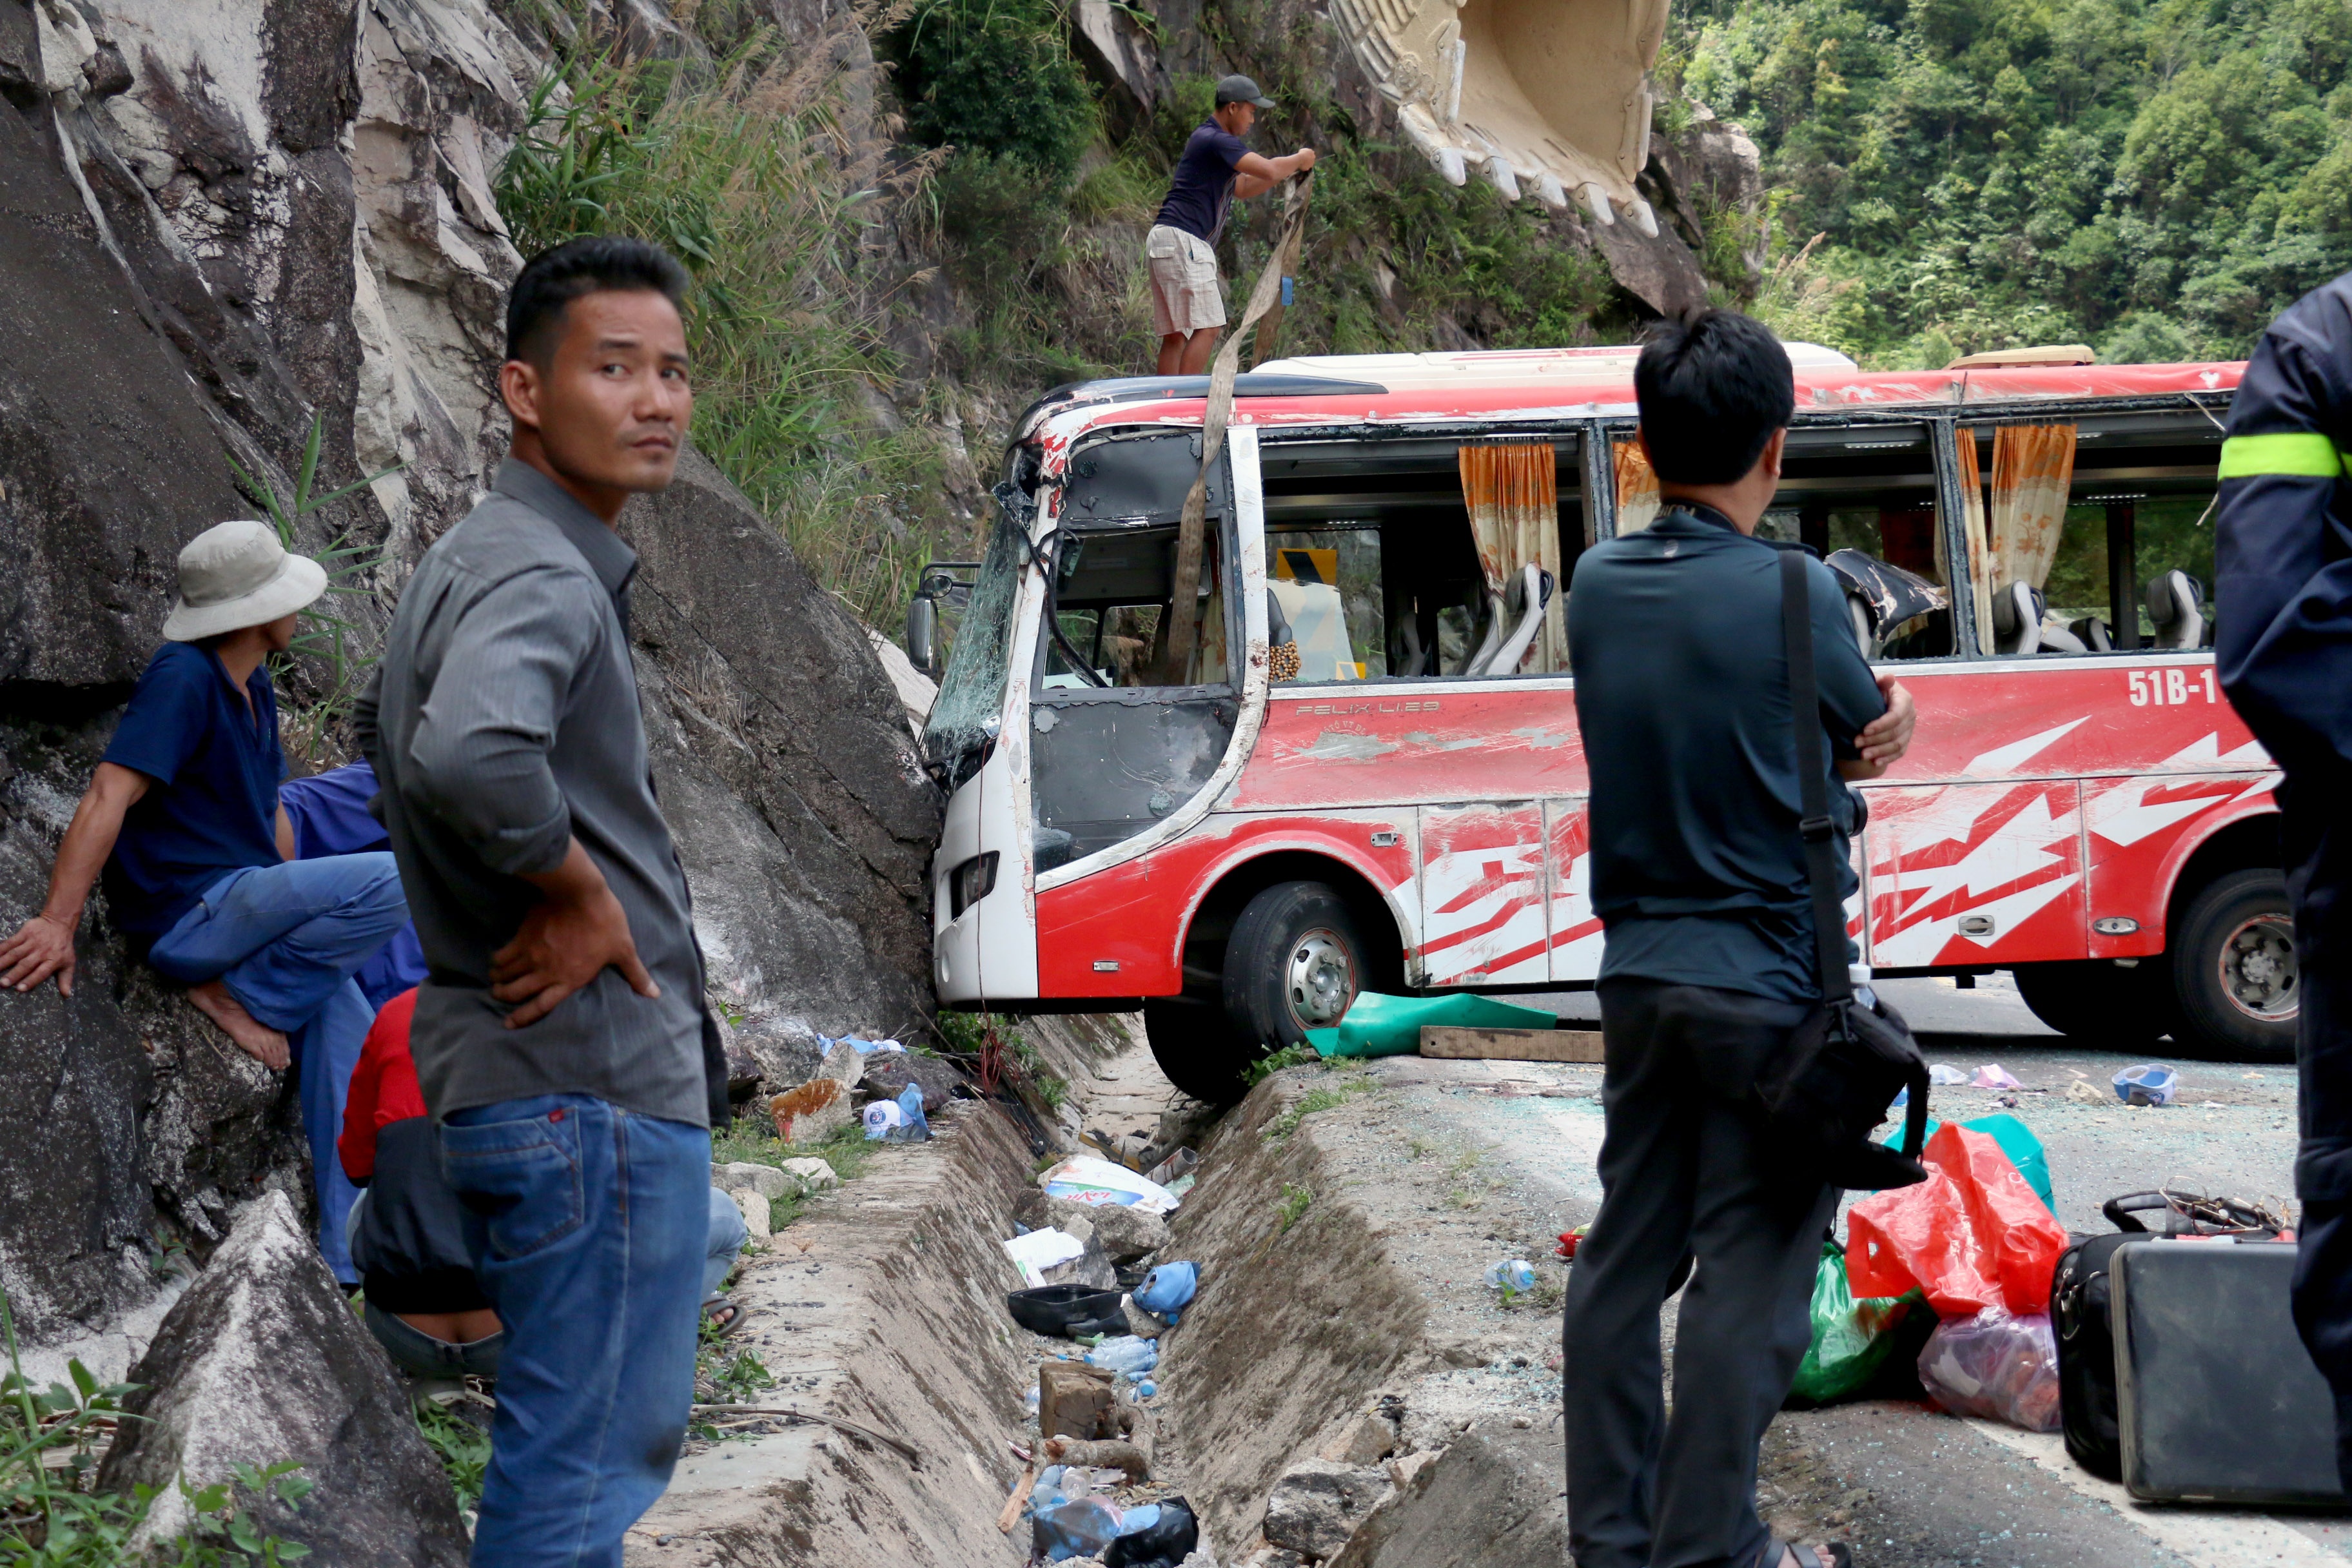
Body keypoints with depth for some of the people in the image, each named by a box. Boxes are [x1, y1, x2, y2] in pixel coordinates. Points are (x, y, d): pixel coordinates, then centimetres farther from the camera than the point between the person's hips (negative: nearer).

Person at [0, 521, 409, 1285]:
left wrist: (293, 922, 22)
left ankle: (354, 1258, 9)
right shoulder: (183, 678, -15)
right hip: (186, 913, -9)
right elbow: (109, 795, -22)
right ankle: (243, 997, -8)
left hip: (241, 906, 9)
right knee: (395, 882, -21)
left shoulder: (254, 687, 15)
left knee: (346, 1026, 3)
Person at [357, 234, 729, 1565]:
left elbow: (394, 729, 31)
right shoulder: (543, 574, -18)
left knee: (614, 1437, 20)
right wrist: (576, 888, -22)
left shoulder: (475, 558, 16)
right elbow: (468, 756, -39)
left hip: (519, 1064, 11)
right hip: (597, 1080, -11)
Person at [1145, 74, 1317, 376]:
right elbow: (1268, 170, -20)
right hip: (1181, 241, -11)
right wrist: (1299, 159, -1)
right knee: (1207, 327, -14)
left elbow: (1242, 188, 31)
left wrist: (1290, 170, 19)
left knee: (1175, 334, 6)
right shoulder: (1216, 141, -11)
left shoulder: (1214, 140, 23)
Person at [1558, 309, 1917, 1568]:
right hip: (1765, 985, -6)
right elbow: (1869, 744, 0)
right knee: (1749, 1275, 0)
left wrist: (1849, 758, 0)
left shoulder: (1598, 586, 3)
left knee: (1627, 1249, 12)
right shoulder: (1792, 593, -15)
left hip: (1638, 972, 6)